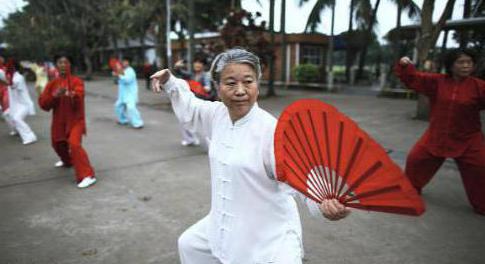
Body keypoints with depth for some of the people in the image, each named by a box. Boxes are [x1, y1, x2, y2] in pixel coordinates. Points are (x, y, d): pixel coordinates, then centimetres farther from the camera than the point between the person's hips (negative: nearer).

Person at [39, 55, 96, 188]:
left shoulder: (76, 81, -10)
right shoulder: (52, 84, 3)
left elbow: (79, 97, -29)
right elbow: (43, 103, -5)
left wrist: (72, 95, -52)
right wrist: (54, 95, -24)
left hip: (75, 120, -6)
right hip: (59, 121, 6)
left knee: (74, 144, -27)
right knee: (58, 144, 23)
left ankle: (87, 175, -27)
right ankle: (68, 160, 57)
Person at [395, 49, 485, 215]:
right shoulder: (436, 81, -5)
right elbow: (412, 78, -4)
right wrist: (405, 66, -20)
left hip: (468, 140, -1)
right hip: (436, 137, 2)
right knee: (415, 160, 7)